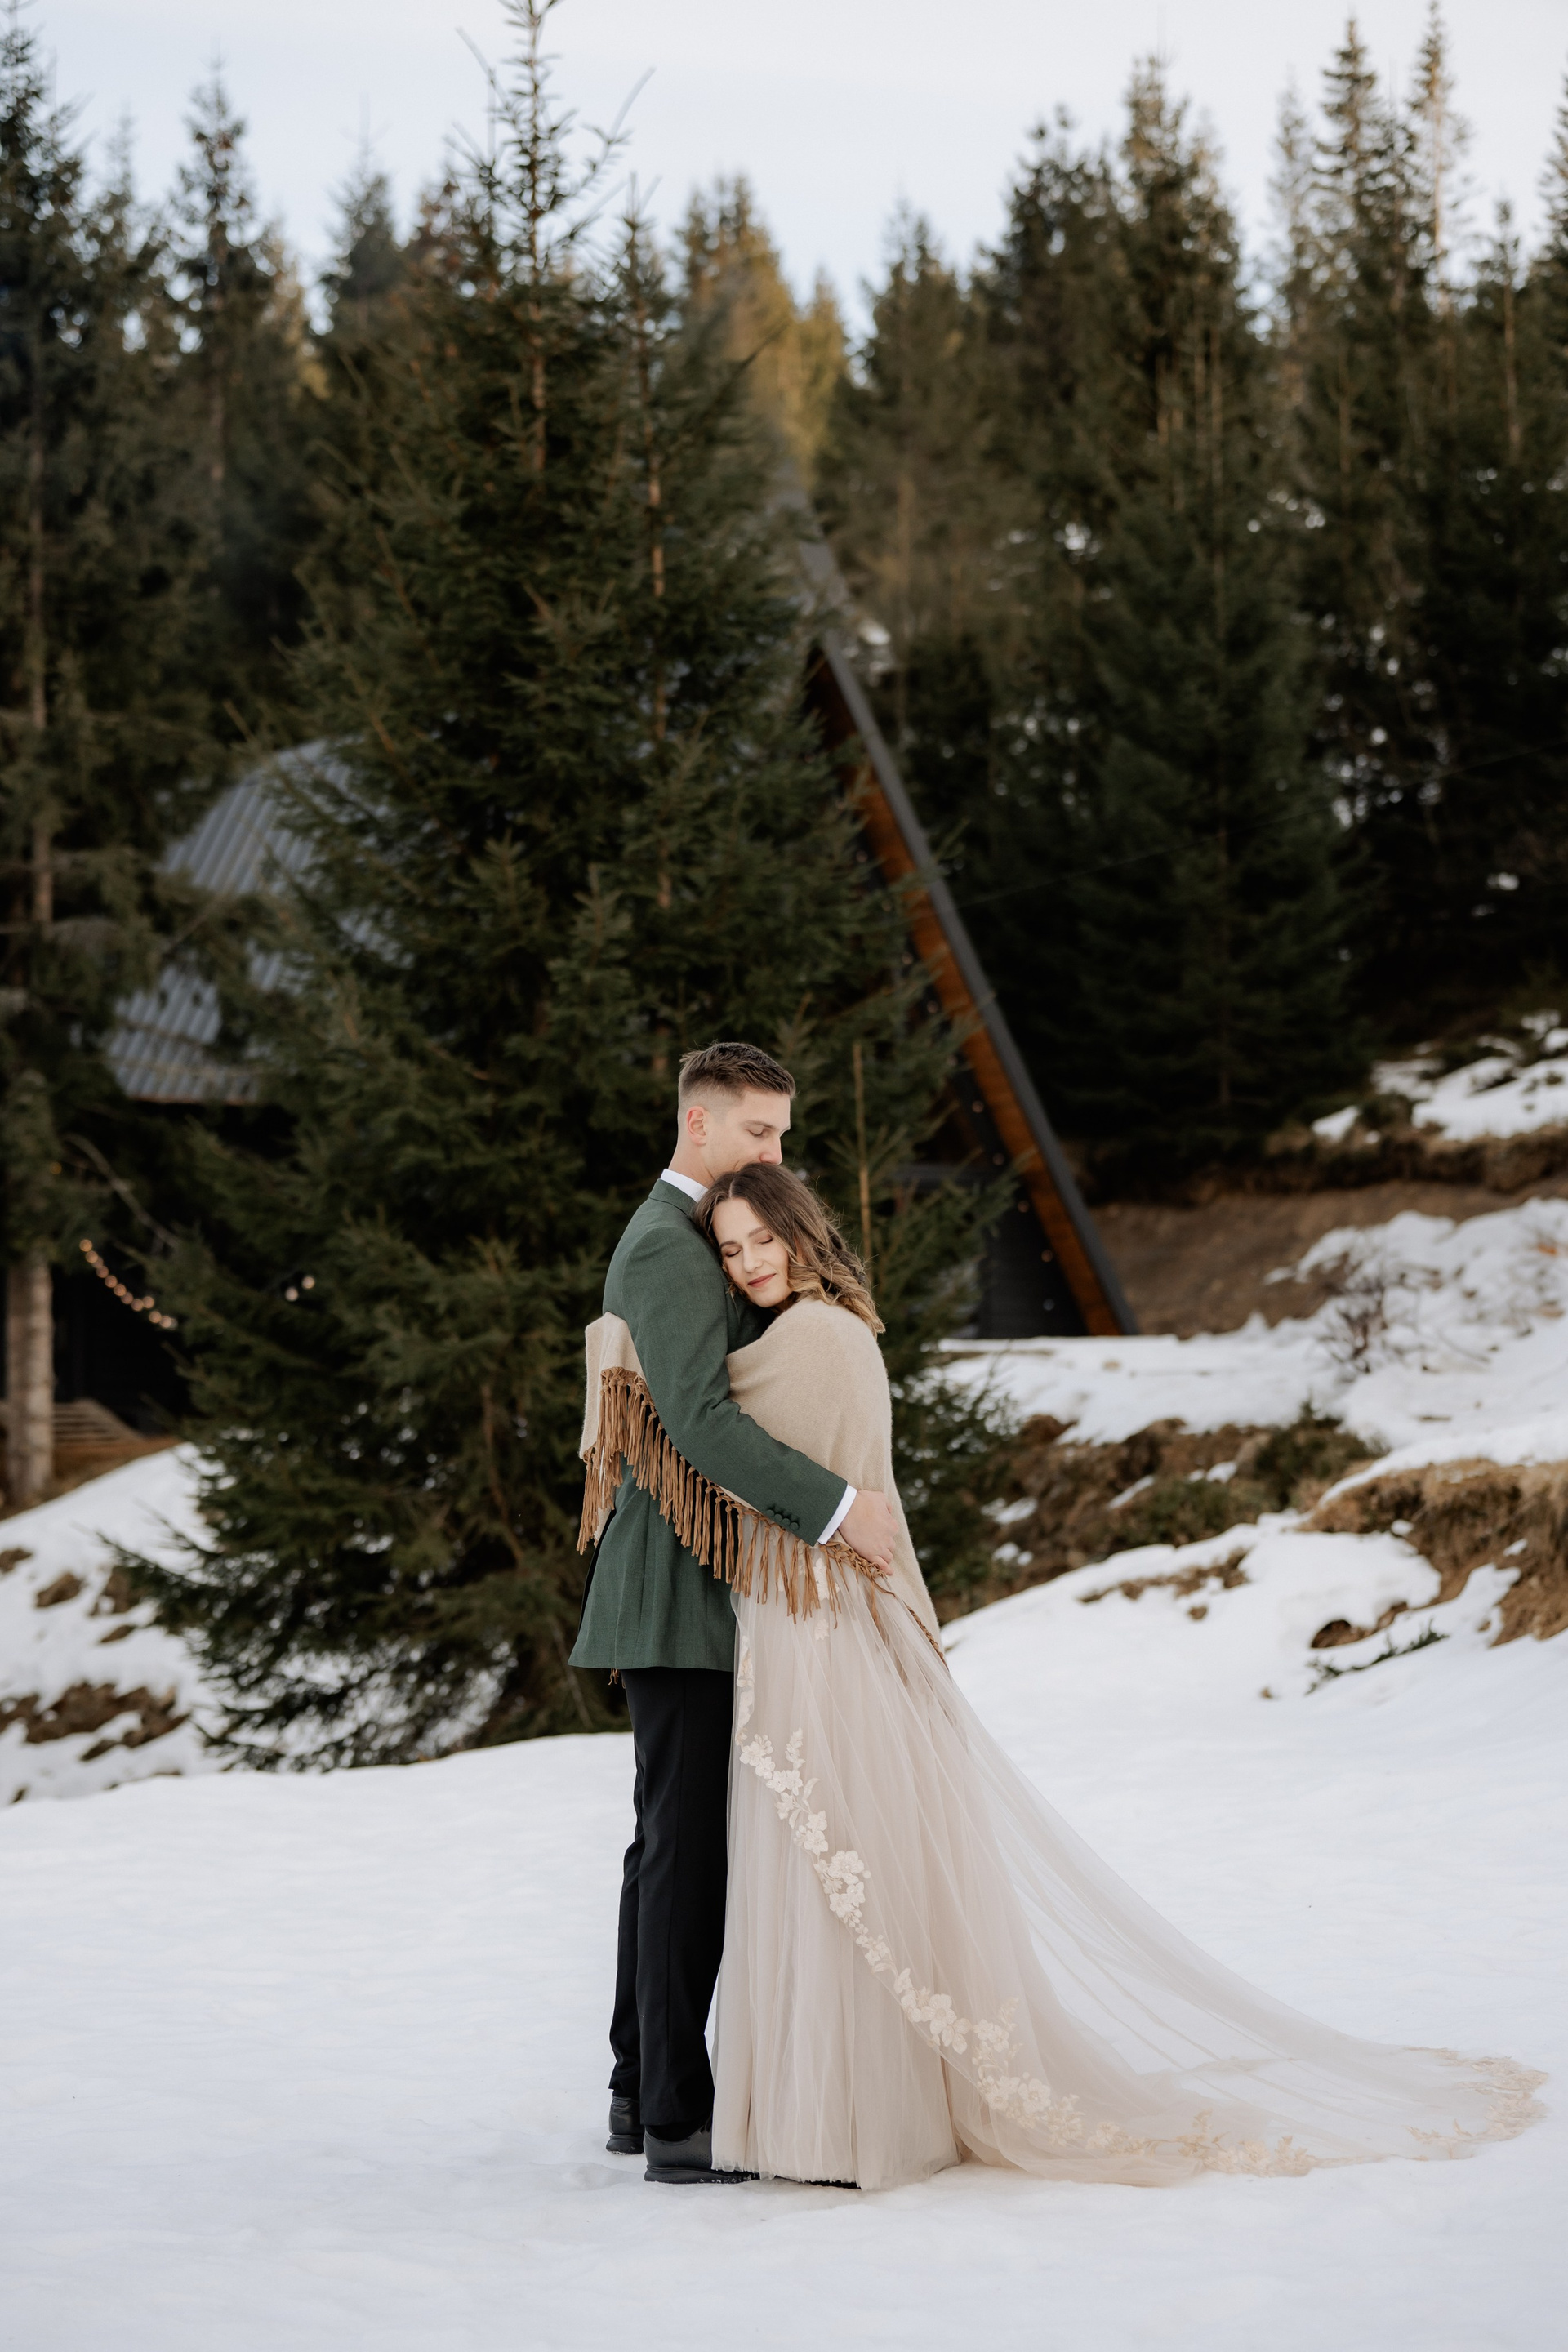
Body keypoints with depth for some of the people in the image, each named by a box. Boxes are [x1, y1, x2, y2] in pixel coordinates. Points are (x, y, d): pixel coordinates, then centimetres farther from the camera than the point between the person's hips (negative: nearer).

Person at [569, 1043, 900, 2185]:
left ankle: (643, 2092, 20)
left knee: (672, 1846, 14)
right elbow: (701, 1421, -27)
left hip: (690, 1588, 11)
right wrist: (838, 1506, -29)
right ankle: (678, 2120, -7)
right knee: (690, 1848, -9)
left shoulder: (697, 1241, 19)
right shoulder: (669, 1250, -15)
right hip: (684, 1591, -11)